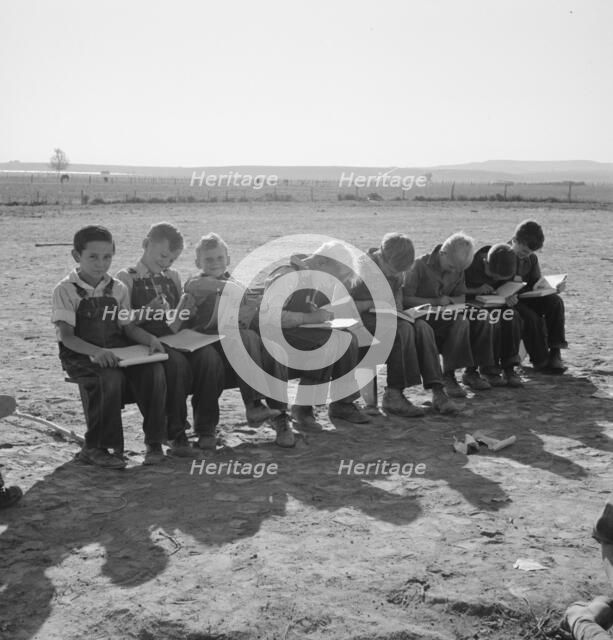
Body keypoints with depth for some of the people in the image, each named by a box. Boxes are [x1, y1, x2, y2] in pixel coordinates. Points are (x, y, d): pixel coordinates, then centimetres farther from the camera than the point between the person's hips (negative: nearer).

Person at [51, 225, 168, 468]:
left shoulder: (118, 288, 10)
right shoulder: (65, 290, -6)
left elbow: (127, 326, 10)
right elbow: (66, 336, -14)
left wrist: (149, 339, -12)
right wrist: (96, 351, -32)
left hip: (117, 351, 4)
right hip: (81, 355, -4)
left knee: (154, 371, -24)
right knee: (111, 378, -35)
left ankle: (154, 442, -12)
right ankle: (95, 448, -17)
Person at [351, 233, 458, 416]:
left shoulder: (396, 269, 6)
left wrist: (398, 310, 0)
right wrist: (373, 303, -23)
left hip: (387, 316, 7)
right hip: (362, 318, -7)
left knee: (423, 328, -22)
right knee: (403, 330, -33)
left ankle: (437, 391, -27)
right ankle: (393, 395, -29)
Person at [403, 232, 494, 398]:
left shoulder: (458, 270, 9)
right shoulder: (421, 266, -11)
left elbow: (462, 297, 15)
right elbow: (405, 299, -15)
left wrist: (450, 300, -9)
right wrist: (435, 302, -21)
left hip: (447, 315, 7)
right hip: (423, 318, -7)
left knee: (482, 321, -15)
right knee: (460, 322, -32)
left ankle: (471, 371, -7)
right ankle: (448, 376, -29)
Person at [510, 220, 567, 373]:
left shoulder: (532, 258, 9)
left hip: (525, 298, 6)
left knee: (555, 301, -18)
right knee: (531, 317, -33)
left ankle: (555, 352, -19)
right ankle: (540, 360, -19)